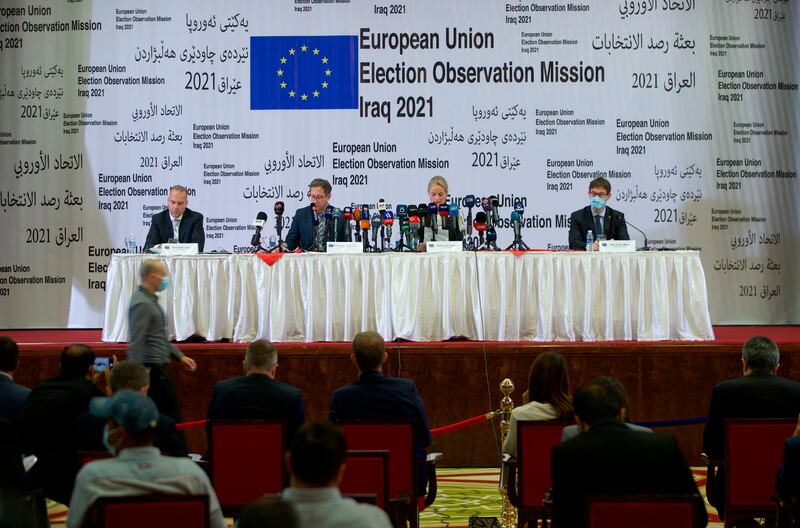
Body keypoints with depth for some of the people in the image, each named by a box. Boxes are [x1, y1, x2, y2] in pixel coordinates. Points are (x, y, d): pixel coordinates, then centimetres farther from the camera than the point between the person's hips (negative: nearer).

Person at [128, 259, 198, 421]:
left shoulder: (150, 300, 15)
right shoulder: (142, 304, -16)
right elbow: (136, 343, -20)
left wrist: (180, 356, 21)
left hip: (157, 366, 10)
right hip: (153, 368, -10)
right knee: (171, 415, -5)